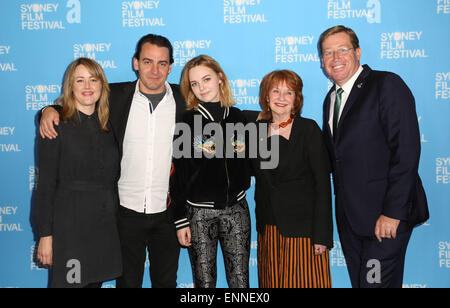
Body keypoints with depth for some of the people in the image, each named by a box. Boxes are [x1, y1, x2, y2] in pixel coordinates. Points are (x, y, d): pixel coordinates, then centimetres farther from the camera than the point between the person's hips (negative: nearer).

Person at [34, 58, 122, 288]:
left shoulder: (107, 125, 9)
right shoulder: (56, 125, -6)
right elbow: (46, 184, -8)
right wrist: (45, 235, -11)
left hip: (105, 225, 5)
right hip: (70, 224, -5)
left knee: (96, 281, 13)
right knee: (68, 281, 2)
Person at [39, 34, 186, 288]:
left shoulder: (184, 100, -3)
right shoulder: (116, 95, -3)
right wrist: (50, 110, -9)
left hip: (167, 211, 0)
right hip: (127, 210, 0)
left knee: (166, 281, 18)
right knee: (128, 281, 17)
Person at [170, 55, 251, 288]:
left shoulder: (238, 117, 6)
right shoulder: (186, 122, -4)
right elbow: (177, 175, -3)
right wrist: (180, 220, -5)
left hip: (236, 209, 3)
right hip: (199, 212, -2)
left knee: (240, 280, 6)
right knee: (204, 282, 6)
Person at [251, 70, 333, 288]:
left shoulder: (308, 129, -5)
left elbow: (322, 184, -9)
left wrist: (321, 235, -13)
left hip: (302, 228, -4)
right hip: (268, 229, 4)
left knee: (305, 281, 1)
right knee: (272, 282, 10)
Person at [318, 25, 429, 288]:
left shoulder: (387, 85, -9)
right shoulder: (331, 99, 15)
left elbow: (407, 151, -17)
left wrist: (392, 212, -19)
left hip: (386, 216, -7)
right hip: (349, 215, 7)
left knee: (377, 282, -3)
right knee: (358, 281, 15)